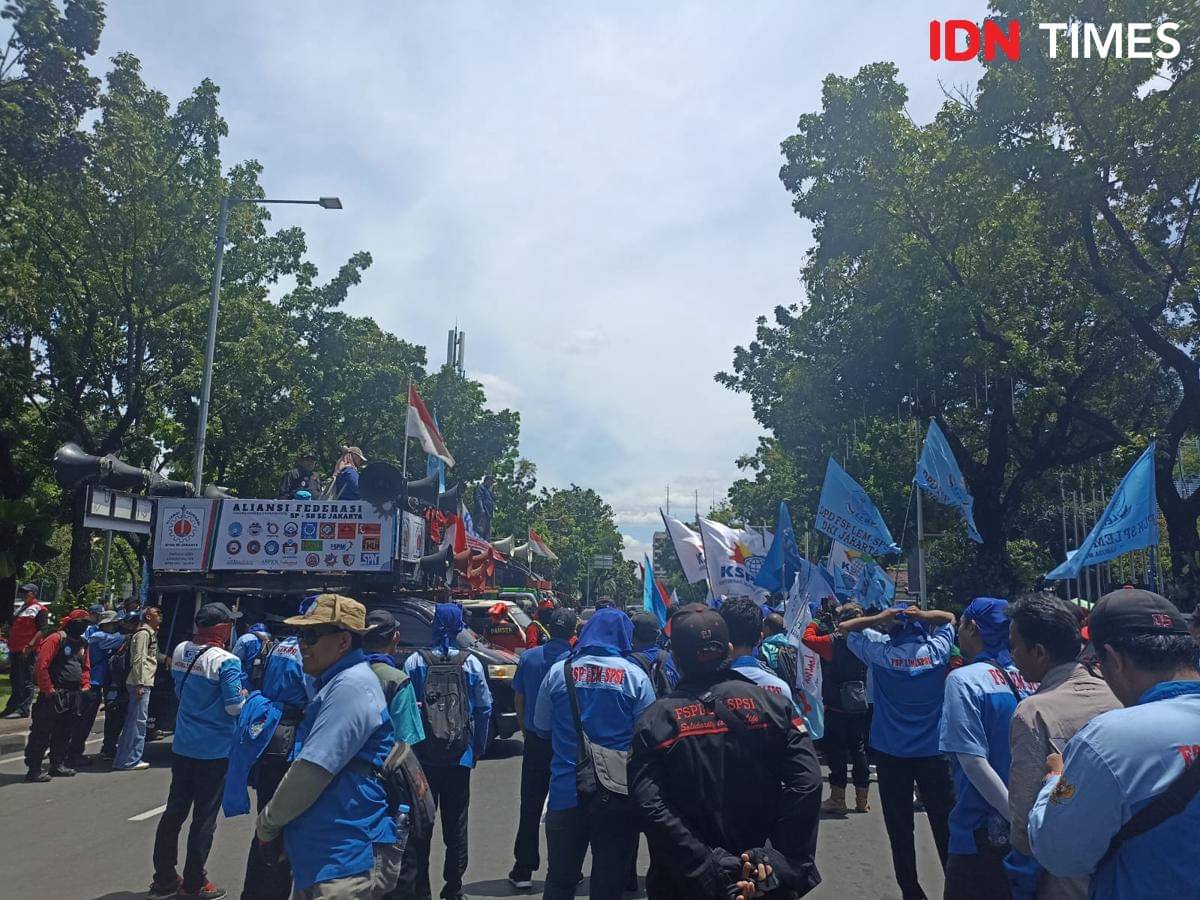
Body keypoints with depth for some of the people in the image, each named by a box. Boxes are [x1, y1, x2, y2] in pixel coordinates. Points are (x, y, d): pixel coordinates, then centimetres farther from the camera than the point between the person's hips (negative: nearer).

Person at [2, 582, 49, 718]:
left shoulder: (39, 609, -6)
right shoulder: (20, 608, 20)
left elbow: (42, 630, -14)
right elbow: (12, 628, 26)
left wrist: (30, 645, -21)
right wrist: (10, 644, 17)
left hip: (27, 651, -9)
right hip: (14, 650, 9)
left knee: (26, 680, -6)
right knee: (14, 680, 15)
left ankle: (23, 709, -5)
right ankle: (11, 707, 23)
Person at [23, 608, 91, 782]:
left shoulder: (83, 644, 15)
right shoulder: (56, 639, -10)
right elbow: (41, 666, -16)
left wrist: (85, 686, 9)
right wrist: (48, 690, -16)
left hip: (74, 695, 8)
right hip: (54, 694, -8)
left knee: (65, 733, 14)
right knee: (42, 733, -3)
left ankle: (58, 764, 24)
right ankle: (33, 769, 1)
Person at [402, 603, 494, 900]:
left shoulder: (415, 662, -7)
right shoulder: (471, 664, -4)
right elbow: (484, 709, -1)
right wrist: (478, 748, 10)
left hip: (421, 754, -1)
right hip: (460, 756, 1)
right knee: (455, 823, 12)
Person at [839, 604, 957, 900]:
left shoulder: (881, 652, -9)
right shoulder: (937, 650, -5)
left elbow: (844, 627, 4)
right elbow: (949, 618, 14)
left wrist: (879, 618, -9)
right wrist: (924, 615, -5)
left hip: (891, 753, -1)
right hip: (933, 751, 2)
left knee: (900, 828, 8)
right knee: (944, 824, 12)